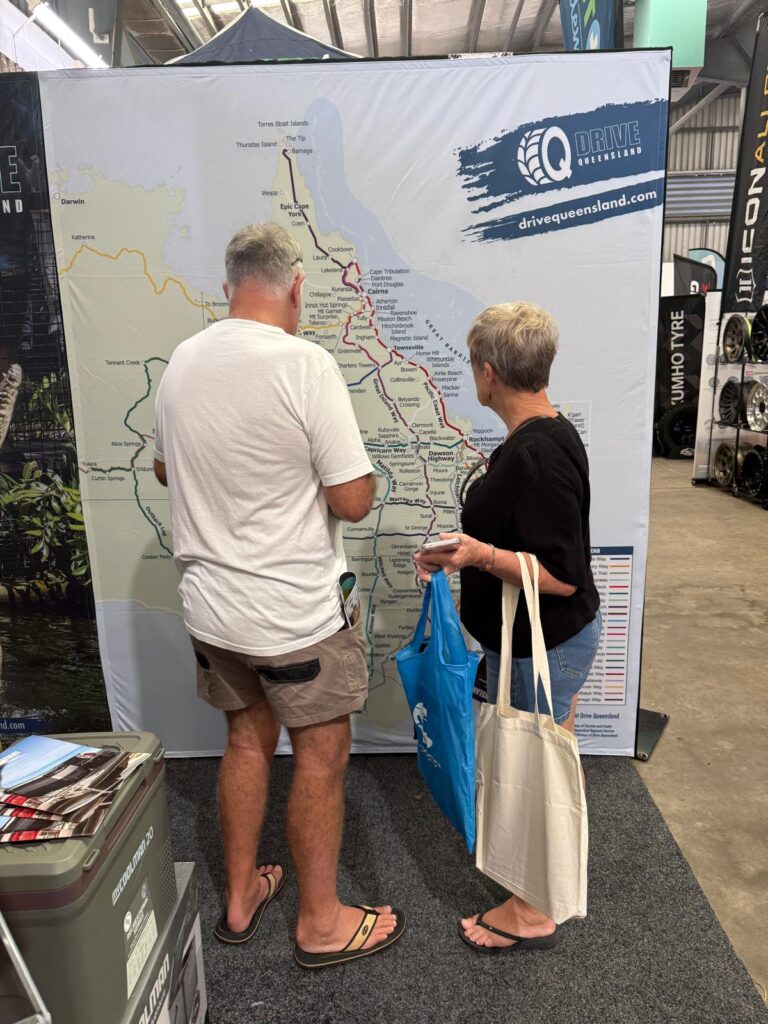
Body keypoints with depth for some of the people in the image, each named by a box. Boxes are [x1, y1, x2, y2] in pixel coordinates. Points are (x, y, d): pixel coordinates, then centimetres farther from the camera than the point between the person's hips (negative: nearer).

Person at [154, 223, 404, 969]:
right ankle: (321, 923, 31)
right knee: (321, 756, 12)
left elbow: (165, 470, 15)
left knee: (247, 741, 22)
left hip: (209, 606, 7)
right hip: (293, 614, -6)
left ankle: (240, 899, 40)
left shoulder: (182, 361, 1)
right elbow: (353, 501, -19)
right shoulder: (305, 363, -19)